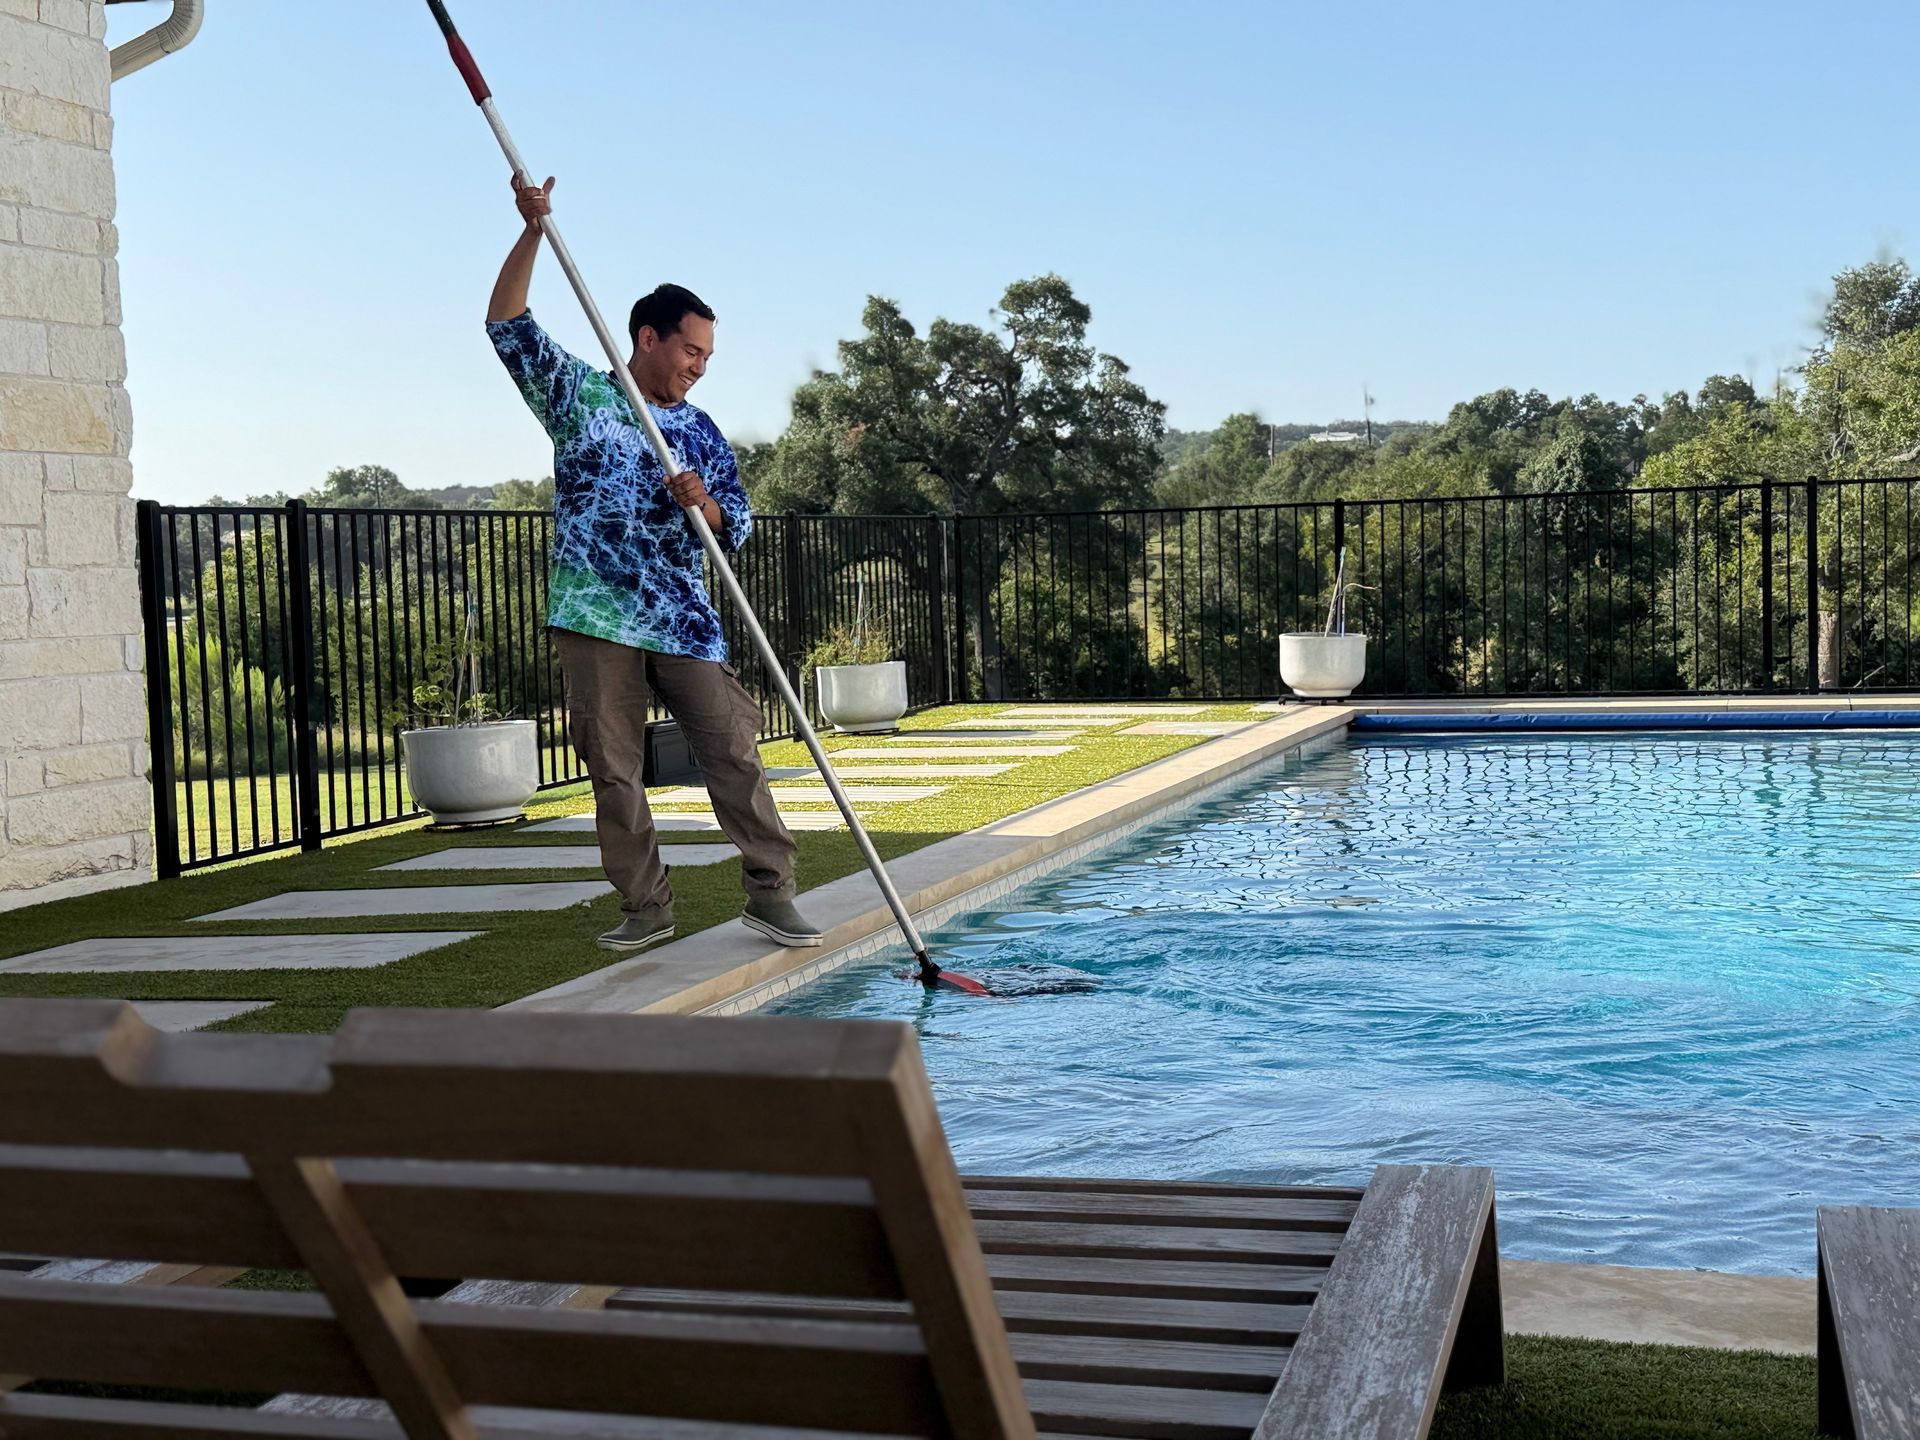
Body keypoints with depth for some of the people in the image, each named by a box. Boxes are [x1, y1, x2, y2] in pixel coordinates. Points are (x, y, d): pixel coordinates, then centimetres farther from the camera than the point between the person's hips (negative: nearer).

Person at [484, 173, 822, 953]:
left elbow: (738, 529, 11)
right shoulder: (579, 395, 6)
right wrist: (532, 231, -14)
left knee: (734, 750, -3)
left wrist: (706, 504, -12)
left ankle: (770, 893, 6)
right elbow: (507, 323, -3)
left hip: (683, 619, 2)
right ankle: (645, 908, 13)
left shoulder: (702, 433, 12)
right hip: (595, 617, -2)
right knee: (613, 770, 3)